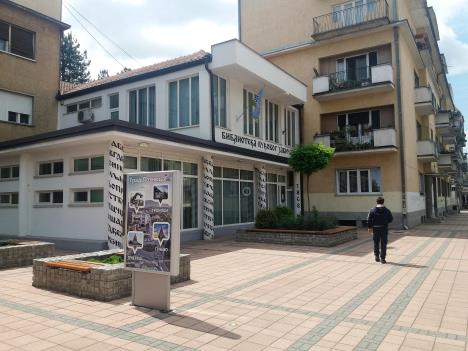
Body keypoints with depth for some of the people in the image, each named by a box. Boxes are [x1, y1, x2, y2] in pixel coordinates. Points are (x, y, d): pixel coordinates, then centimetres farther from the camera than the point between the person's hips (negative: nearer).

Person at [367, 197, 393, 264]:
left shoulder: (372, 210, -4)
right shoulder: (387, 210, -4)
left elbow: (369, 220, -5)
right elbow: (391, 219, 1)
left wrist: (370, 227, 5)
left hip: (376, 229, 1)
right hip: (384, 229, -1)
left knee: (376, 243, 15)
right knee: (383, 244, 4)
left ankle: (377, 256, 21)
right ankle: (382, 258, 4)